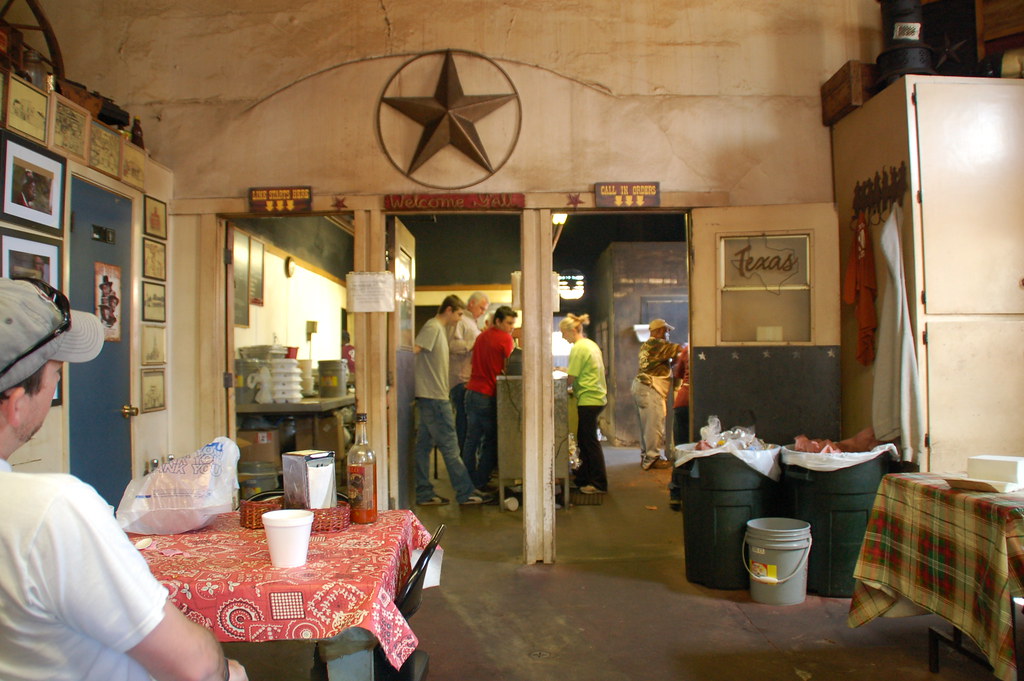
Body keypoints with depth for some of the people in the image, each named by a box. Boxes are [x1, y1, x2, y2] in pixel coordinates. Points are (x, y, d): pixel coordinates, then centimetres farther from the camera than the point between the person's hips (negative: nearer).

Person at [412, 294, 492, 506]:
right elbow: (411, 351, -22)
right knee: (449, 447, -3)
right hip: (434, 397, -10)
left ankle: (424, 494, 16)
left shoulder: (439, 329, 18)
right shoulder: (432, 328, -12)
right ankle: (466, 493, 4)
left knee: (424, 445, 10)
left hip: (430, 397, 10)